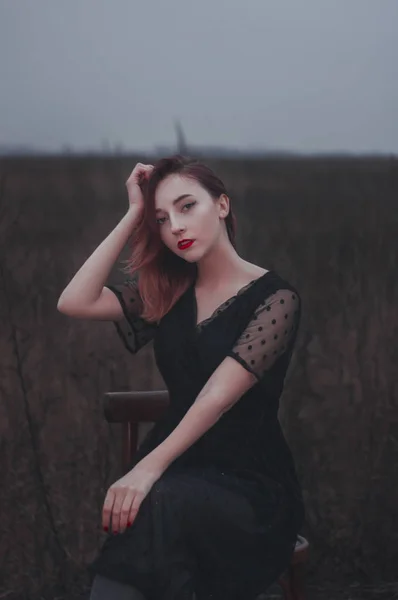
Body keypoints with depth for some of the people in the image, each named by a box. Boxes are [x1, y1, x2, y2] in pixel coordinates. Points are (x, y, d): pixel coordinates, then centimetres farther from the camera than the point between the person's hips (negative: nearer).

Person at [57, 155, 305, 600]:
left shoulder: (274, 298, -7)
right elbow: (74, 302, -4)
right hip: (179, 471, 4)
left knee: (158, 504, -35)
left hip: (251, 485, -4)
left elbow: (218, 395, -19)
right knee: (129, 509, -32)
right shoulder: (166, 293, 10)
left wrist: (149, 468, -30)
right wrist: (134, 215, -2)